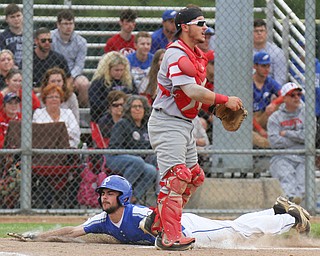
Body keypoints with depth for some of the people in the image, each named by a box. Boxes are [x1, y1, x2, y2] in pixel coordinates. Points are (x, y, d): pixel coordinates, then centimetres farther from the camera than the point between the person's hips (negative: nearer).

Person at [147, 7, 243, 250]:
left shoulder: (198, 56, 13)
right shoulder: (177, 54, -19)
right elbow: (192, 91, -28)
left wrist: (217, 106, 3)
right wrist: (225, 100, -25)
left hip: (185, 124, 11)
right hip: (168, 123, -11)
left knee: (194, 176, 14)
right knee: (176, 177, -18)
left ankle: (161, 225, 21)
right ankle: (170, 237, -21)